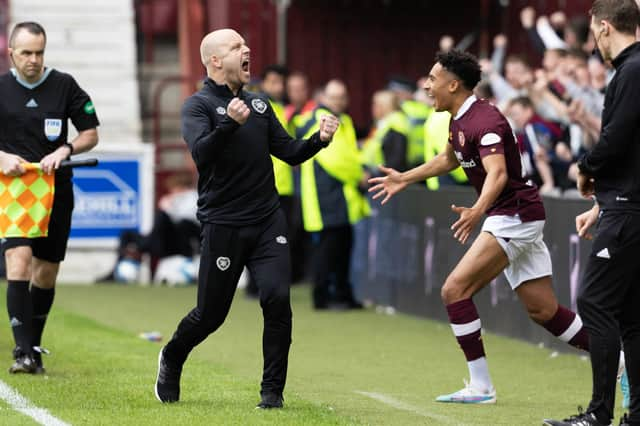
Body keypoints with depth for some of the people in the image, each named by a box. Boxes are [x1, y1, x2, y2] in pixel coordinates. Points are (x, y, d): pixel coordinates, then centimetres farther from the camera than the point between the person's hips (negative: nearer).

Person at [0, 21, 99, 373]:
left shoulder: (64, 85, 1)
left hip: (55, 190, 2)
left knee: (46, 272, 7)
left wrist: (64, 151, -12)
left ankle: (34, 347, 23)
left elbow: (90, 134, 6)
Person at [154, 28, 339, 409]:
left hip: (268, 221, 4)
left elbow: (289, 152, 14)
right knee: (211, 314, 4)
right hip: (223, 226, -4)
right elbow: (201, 153, -21)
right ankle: (171, 361, 34)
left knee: (277, 299, -14)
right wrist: (230, 124, -37)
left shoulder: (259, 105, 13)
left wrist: (319, 139, -4)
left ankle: (273, 391, -4)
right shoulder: (199, 105, -5)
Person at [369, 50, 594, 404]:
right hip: (507, 218, 10)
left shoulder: (484, 121, -20)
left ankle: (480, 386, -11)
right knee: (543, 311, 8)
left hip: (514, 215, -10)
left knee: (455, 289, -14)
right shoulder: (459, 121, 10)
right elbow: (450, 159, 31)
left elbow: (497, 173, -36)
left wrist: (478, 211, -52)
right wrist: (404, 179, 33)